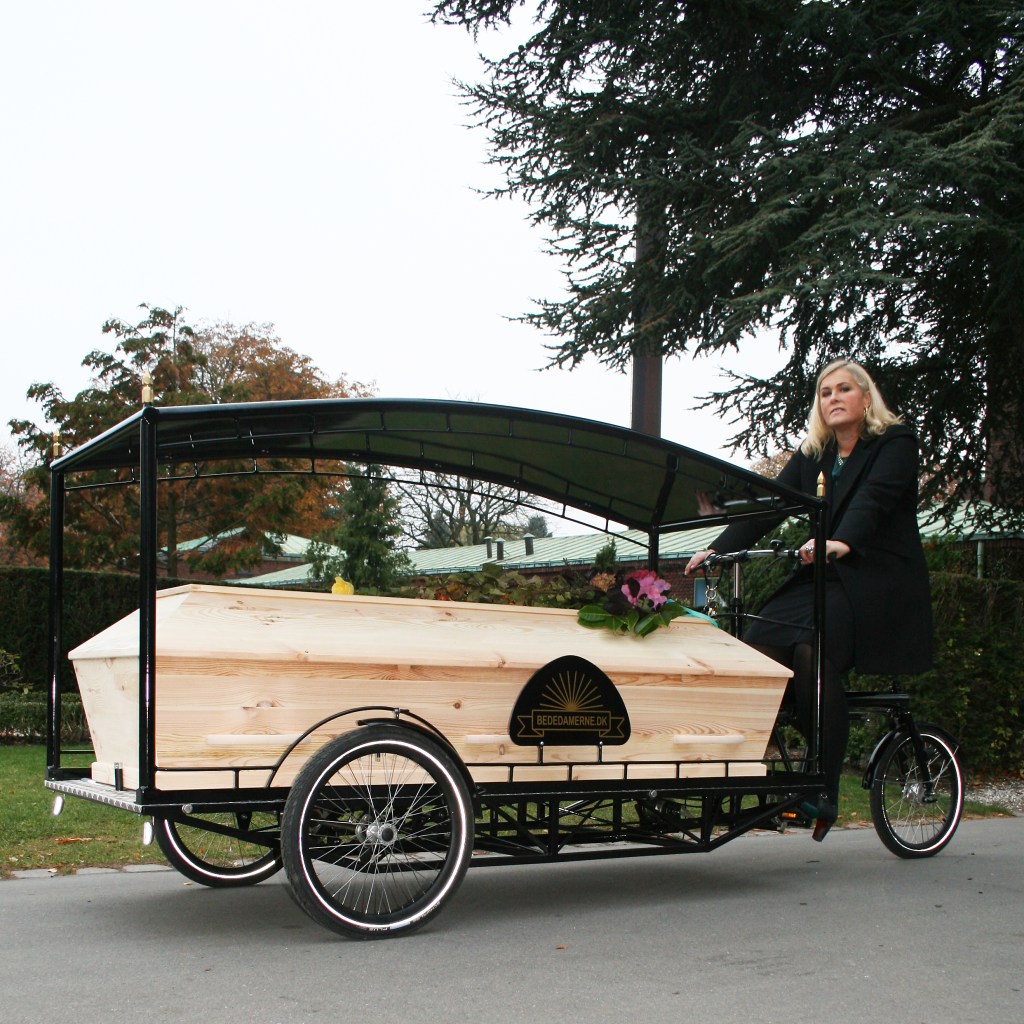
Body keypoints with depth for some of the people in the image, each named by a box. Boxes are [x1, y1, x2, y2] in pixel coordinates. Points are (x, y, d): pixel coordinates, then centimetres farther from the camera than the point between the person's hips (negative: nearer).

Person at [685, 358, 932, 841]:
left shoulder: (896, 443, 0)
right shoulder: (810, 456, 17)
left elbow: (873, 500, -19)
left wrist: (842, 541, -38)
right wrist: (716, 548, -5)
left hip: (878, 581, -6)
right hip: (822, 578, 6)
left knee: (813, 653, -30)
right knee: (758, 647, -21)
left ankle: (824, 790, -24)